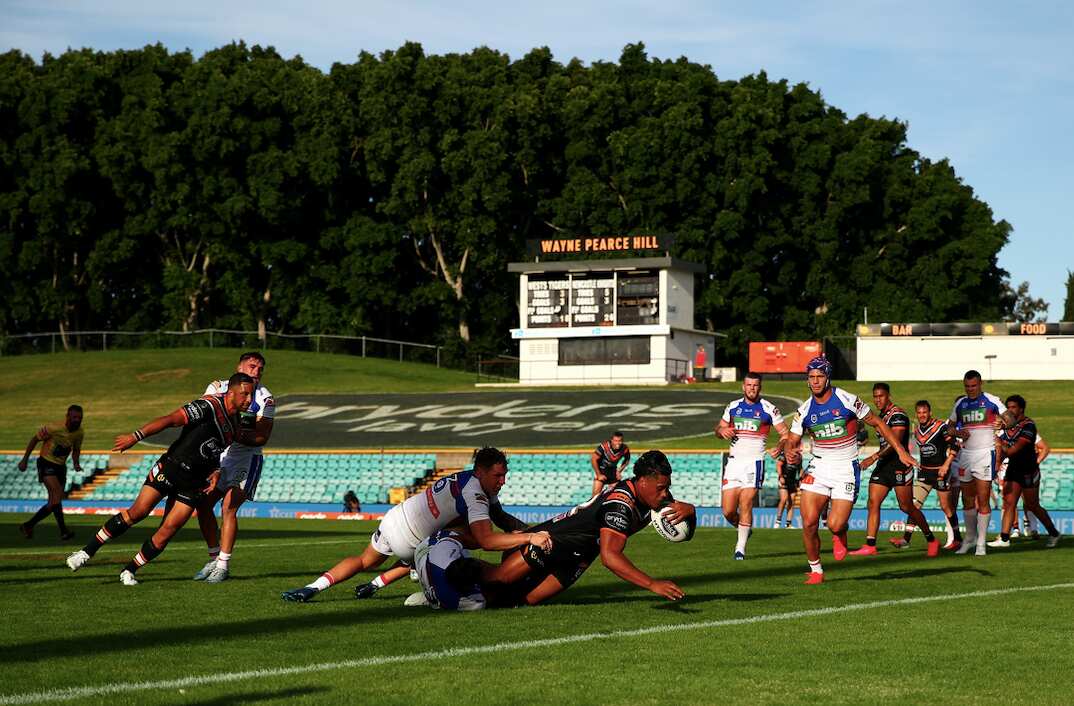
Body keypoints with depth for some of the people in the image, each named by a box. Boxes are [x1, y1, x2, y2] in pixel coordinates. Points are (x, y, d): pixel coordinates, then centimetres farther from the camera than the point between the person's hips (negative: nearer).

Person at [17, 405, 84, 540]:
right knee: (57, 493, -24)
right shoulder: (54, 428, -21)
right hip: (46, 464, -7)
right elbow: (35, 439, -9)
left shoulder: (80, 432, -4)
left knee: (54, 503, 7)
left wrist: (76, 463, -7)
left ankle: (28, 525, 20)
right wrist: (25, 460, -7)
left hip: (60, 467, 7)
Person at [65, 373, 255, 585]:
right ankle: (88, 551, 3)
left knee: (168, 531, -4)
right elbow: (170, 420, -23)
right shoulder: (209, 406, -16)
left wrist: (216, 471, 3)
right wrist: (135, 436, -31)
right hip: (170, 469, -5)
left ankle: (129, 571, 9)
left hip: (193, 484, 5)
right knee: (137, 512, -8)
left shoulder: (236, 424, 8)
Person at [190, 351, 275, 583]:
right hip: (220, 456, 5)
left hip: (246, 458, -5)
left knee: (228, 509, -15)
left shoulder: (265, 399, -7)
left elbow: (261, 437, -13)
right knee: (203, 505, 1)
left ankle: (223, 565, -7)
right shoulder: (218, 388, 4)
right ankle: (214, 558, 14)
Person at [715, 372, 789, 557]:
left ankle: (740, 547, 0)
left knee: (745, 505, -10)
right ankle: (743, 529, 29)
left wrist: (780, 447, -19)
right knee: (728, 510, 0)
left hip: (754, 463, -4)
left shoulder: (768, 409, -1)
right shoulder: (733, 407, 10)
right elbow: (719, 429, 22)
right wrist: (722, 431, -2)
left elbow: (786, 434, 1)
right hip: (734, 461, 4)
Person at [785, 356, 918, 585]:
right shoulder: (804, 410, 2)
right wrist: (791, 452, -16)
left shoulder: (847, 400, -8)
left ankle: (840, 536, 24)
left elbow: (877, 423, 1)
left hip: (846, 470, -3)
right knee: (809, 522, -11)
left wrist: (901, 451, -3)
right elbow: (792, 440, 10)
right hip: (818, 468, 3)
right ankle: (816, 570, 9)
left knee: (835, 525, -15)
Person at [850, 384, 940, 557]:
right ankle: (870, 546, -8)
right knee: (873, 503, -5)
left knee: (906, 507, -2)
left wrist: (875, 457, -31)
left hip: (900, 465, -8)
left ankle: (932, 540, 15)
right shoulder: (881, 416, 16)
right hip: (883, 465, 8)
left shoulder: (898, 415, -13)